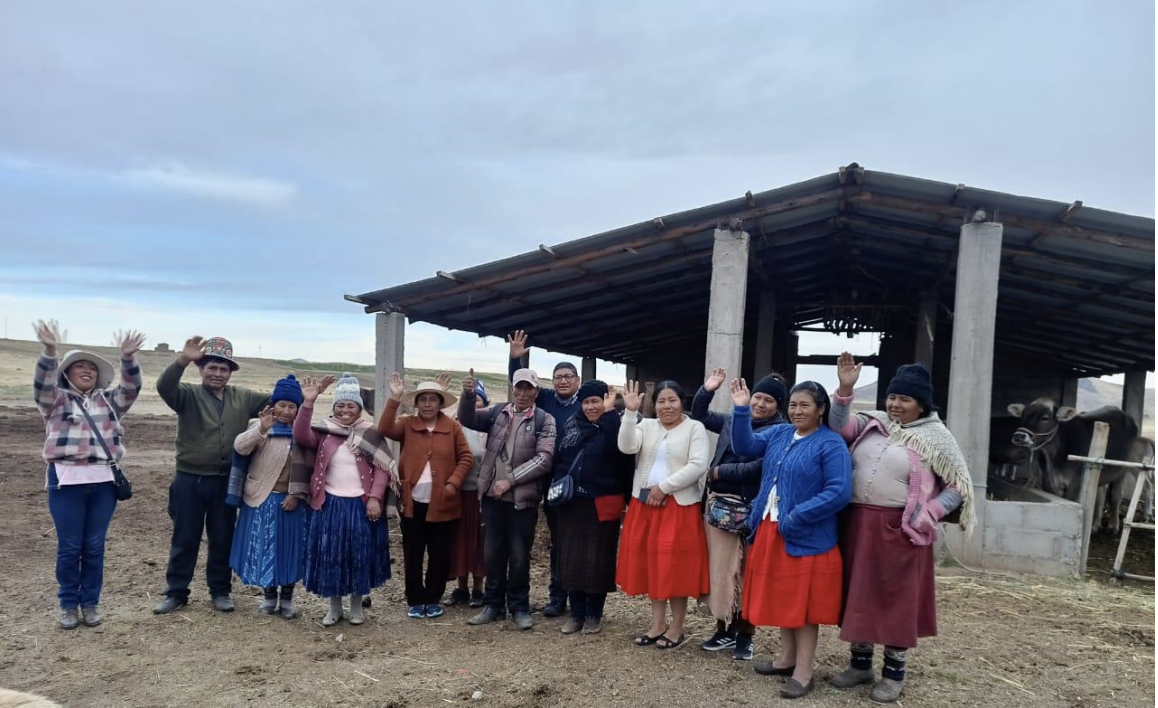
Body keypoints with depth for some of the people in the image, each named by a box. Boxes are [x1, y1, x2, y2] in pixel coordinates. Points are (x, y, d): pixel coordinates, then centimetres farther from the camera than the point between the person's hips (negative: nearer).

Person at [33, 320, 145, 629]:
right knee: (69, 547, 4)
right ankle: (68, 604, 19)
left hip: (103, 481, 2)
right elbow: (42, 383, -13)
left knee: (95, 547, 8)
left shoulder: (108, 400, 14)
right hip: (66, 480, -2)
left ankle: (91, 603, 19)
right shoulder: (56, 399, 6)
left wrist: (128, 358, -22)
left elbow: (132, 387, -3)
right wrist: (49, 351, -32)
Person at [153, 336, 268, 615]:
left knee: (222, 539, 11)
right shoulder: (189, 395, -4)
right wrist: (183, 360, -41)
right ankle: (176, 592, 21)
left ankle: (220, 591, 24)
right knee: (184, 539, 8)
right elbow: (164, 386, -24)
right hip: (190, 480, -2)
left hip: (226, 481, 2)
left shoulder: (243, 398, 7)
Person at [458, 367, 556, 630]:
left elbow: (544, 459, -12)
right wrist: (468, 394, -20)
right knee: (493, 553, 11)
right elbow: (467, 419, -1)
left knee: (519, 556, 6)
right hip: (492, 495, 3)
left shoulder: (545, 420, -4)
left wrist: (510, 480, -15)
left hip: (523, 498, -3)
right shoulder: (497, 412, 7)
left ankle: (519, 607, 20)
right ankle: (493, 604, 24)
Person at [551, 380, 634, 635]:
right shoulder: (571, 424, 9)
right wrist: (557, 483, 0)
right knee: (571, 559, 9)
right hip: (571, 502, 5)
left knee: (598, 560, 4)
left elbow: (619, 448, -28)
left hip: (602, 504, -5)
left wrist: (610, 413, -26)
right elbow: (558, 457, 15)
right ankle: (576, 613, 21)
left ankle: (594, 614, 19)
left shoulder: (614, 425, -6)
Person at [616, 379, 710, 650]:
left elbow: (698, 466, -12)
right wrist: (630, 412, -18)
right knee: (653, 564, 10)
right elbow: (627, 447, -9)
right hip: (645, 503, 4)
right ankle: (657, 625, 21)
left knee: (676, 566, 0)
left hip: (680, 505, -4)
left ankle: (676, 628, 13)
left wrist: (663, 487, -14)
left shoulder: (695, 427, -2)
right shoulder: (646, 425, 8)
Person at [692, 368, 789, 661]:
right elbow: (699, 416, 24)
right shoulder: (732, 419, 10)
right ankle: (725, 629, 23)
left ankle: (745, 634, 18)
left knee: (747, 573, 4)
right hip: (719, 504, 5)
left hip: (750, 510, -5)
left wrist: (719, 472, -10)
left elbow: (758, 468, -18)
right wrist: (707, 390, 8)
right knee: (720, 568, 9)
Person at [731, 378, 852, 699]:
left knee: (804, 603, 3)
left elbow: (839, 492, -19)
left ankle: (803, 672, 14)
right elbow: (745, 446, 0)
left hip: (807, 538, -6)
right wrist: (741, 410, -13)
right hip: (771, 531, 7)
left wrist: (797, 516, -21)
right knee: (783, 599, 17)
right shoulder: (778, 434, 7)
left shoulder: (831, 444, -13)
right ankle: (787, 658, 32)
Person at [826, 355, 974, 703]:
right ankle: (860, 663, 28)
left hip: (898, 529, -4)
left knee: (897, 599, 6)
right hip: (858, 523, 4)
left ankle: (894, 672, 21)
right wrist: (845, 389, -20)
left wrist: (925, 515, -12)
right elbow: (839, 426, -7)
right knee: (859, 594, 13)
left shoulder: (935, 437, -4)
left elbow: (958, 485, -2)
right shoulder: (874, 423, 7)